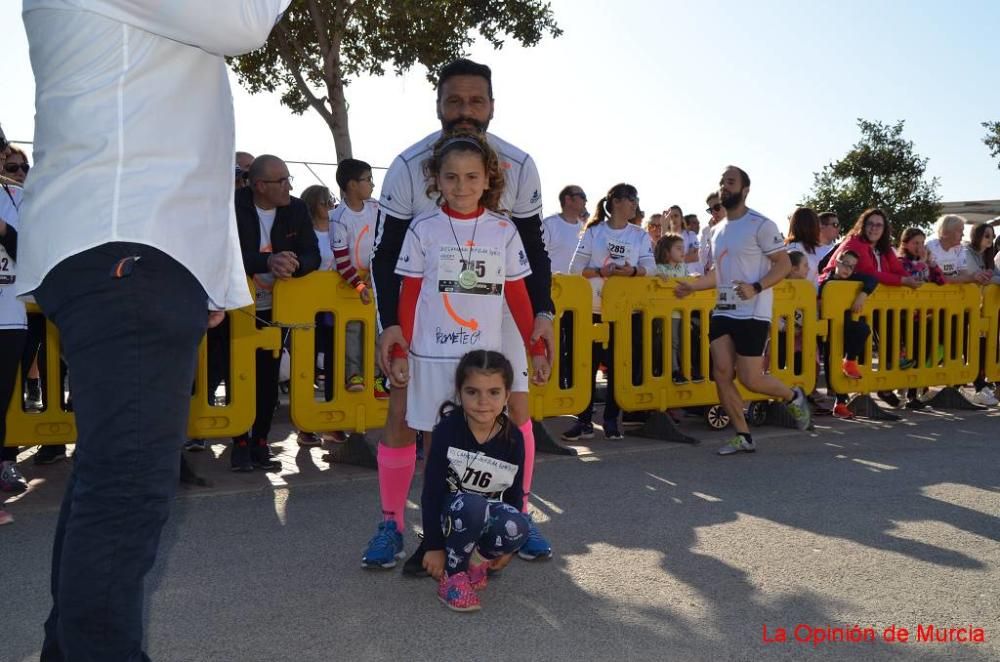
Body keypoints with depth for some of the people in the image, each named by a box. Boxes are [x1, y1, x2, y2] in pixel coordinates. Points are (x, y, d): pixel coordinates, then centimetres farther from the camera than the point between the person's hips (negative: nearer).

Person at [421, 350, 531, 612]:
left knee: (518, 527, -31)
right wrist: (434, 546, -13)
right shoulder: (448, 430, -17)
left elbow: (515, 494, 4)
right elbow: (431, 492, -14)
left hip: (490, 517, 3)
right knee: (470, 506, -37)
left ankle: (480, 557, 3)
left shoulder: (513, 438, -9)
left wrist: (508, 547, 7)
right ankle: (453, 574, -13)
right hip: (450, 513, -2)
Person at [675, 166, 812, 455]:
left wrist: (756, 287, -23)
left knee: (749, 379, -6)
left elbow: (784, 264, -9)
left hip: (752, 313, -7)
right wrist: (692, 286, 7)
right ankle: (743, 437, 12)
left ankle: (793, 397, 25)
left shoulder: (761, 225, -8)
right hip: (722, 312, 7)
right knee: (722, 374, 0)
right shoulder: (717, 230, 15)